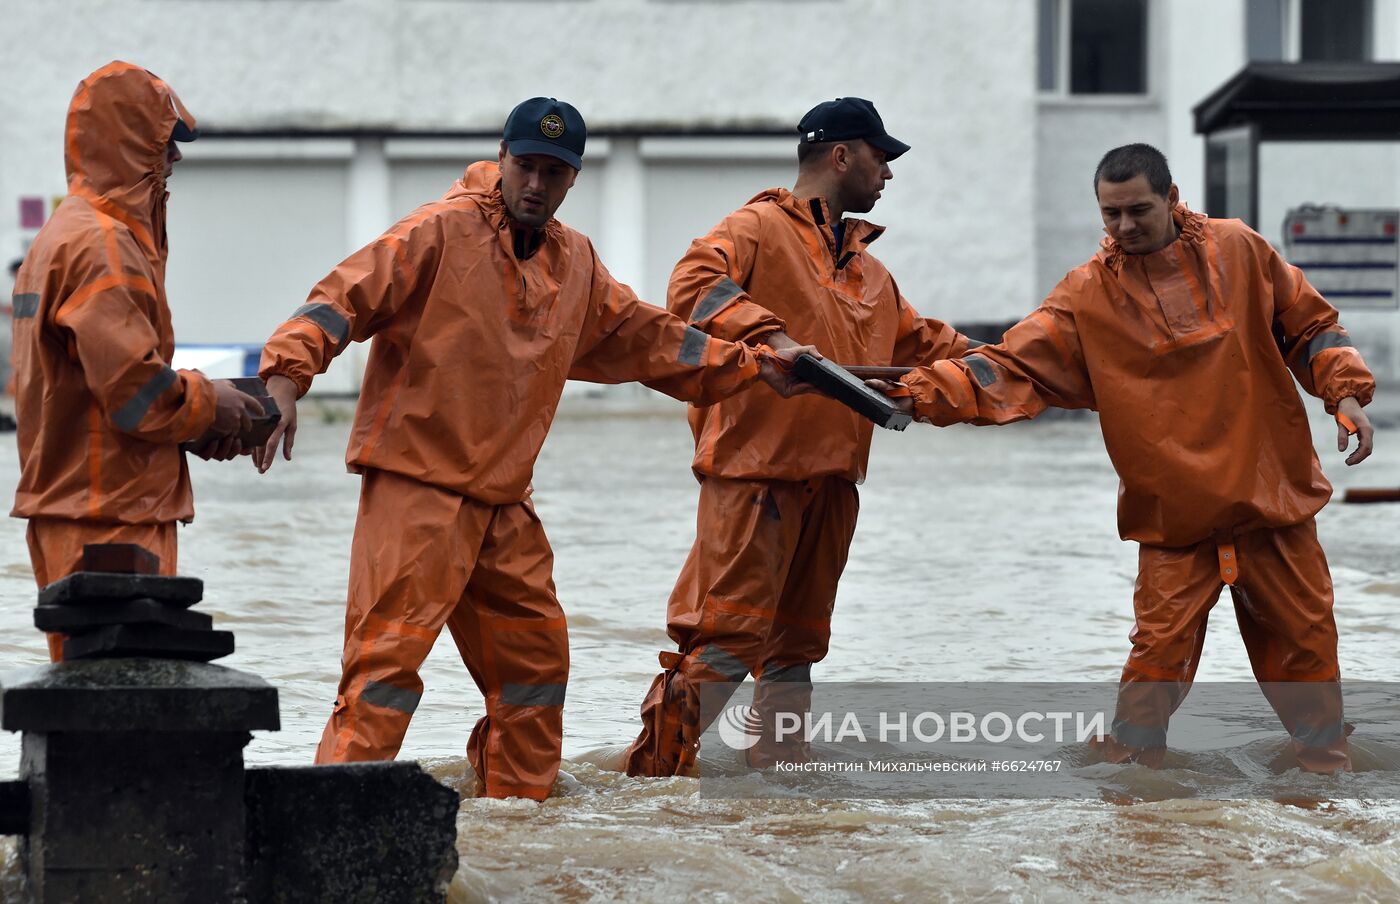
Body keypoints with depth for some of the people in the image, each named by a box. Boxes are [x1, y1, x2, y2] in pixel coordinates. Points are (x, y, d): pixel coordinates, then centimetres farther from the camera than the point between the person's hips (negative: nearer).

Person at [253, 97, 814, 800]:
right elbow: (346, 296, -14)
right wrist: (286, 377, -28)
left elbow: (643, 336, 24)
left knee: (535, 655, 14)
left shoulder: (575, 263, 14)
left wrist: (749, 365, 19)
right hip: (415, 486, -7)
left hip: (503, 502, 7)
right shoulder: (442, 232, -7)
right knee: (389, 650, -16)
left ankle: (519, 796, 29)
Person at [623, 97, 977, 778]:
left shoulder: (865, 267, 25)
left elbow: (920, 343, 32)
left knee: (798, 637, 12)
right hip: (754, 468, -8)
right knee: (732, 630, -12)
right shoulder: (759, 229, -3)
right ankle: (657, 763, -7)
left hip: (831, 477, 8)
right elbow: (694, 287, -19)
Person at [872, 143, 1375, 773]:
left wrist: (1345, 395, -3)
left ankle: (1327, 762, 28)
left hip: (1273, 495, 2)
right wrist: (923, 393, -26)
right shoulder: (1087, 295, -5)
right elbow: (1013, 367, -12)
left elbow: (1310, 325, 10)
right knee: (1161, 648, -7)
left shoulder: (1239, 251, -1)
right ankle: (1126, 767, 9)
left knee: (1305, 638, 9)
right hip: (1174, 509, -1)